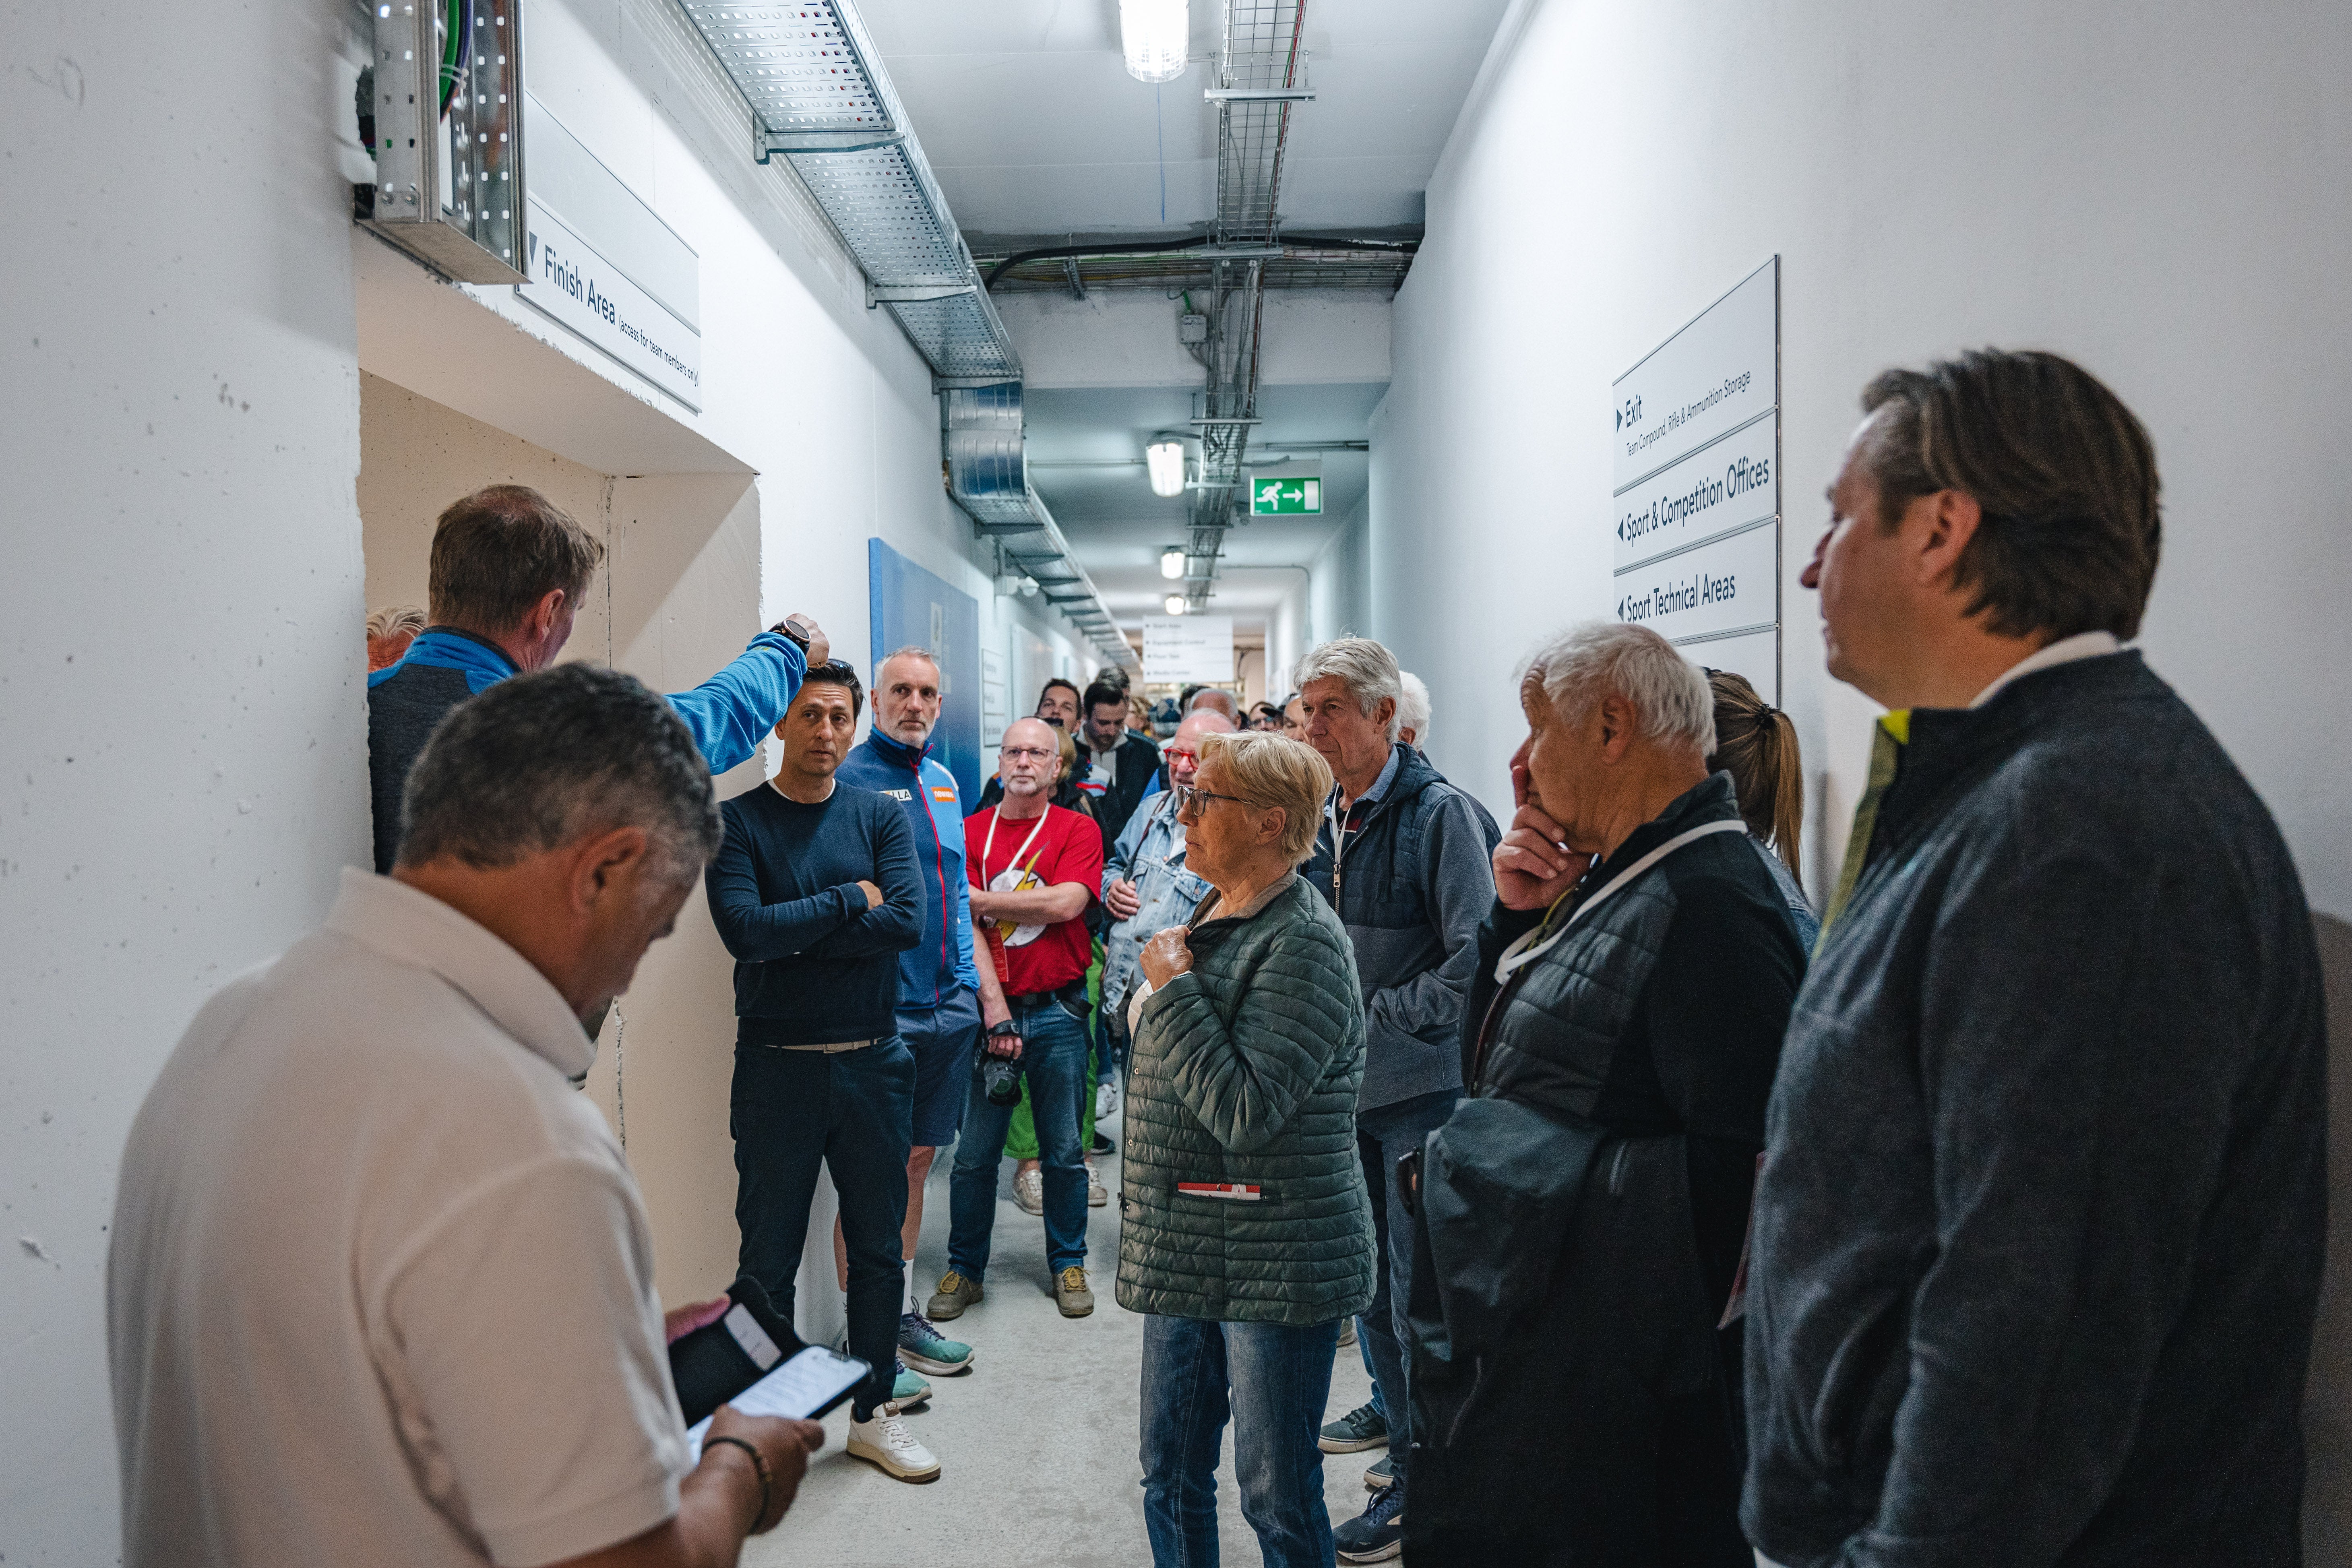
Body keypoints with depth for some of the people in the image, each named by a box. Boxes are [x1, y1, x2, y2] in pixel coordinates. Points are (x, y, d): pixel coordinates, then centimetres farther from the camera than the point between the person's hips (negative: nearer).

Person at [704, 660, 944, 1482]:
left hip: (873, 1063, 3)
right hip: (776, 1067, -2)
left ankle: (875, 1411, 29)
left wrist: (794, 937, -15)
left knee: (877, 1244, 13)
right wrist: (850, 899, -13)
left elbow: (907, 922, -11)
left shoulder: (880, 817, 4)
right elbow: (744, 929, -19)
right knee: (768, 1254, 9)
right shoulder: (738, 821, -4)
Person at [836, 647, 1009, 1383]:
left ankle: (901, 1314, 27)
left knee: (918, 1160, 15)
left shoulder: (943, 781, 14)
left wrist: (987, 988, 16)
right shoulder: (849, 780, -8)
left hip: (951, 1005, 7)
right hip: (883, 1011, -7)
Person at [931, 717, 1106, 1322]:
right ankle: (964, 1269, 21)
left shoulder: (1078, 830, 1)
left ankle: (1068, 1264, 25)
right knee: (975, 1152, 5)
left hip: (1059, 1011, 0)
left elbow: (1066, 903, -15)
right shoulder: (969, 832, 4)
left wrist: (981, 899, -11)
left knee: (1064, 1151, 9)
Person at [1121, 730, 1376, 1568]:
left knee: (1278, 1497, 7)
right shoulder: (1207, 920, 10)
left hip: (1275, 1263, -8)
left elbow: (1246, 1109, -27)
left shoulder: (1303, 942, -18)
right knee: (1172, 1477, 18)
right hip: (1186, 1249, 9)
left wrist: (1173, 988, -19)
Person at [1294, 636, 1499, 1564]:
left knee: (1420, 1294, 3)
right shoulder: (1323, 819, 8)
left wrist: (1376, 1017, -15)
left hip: (1422, 1088, -7)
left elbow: (1474, 960, -18)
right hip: (1347, 1088, 7)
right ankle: (1407, 1442, 35)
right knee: (1368, 1287, 17)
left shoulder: (1441, 813, -13)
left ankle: (1421, 1487, 17)